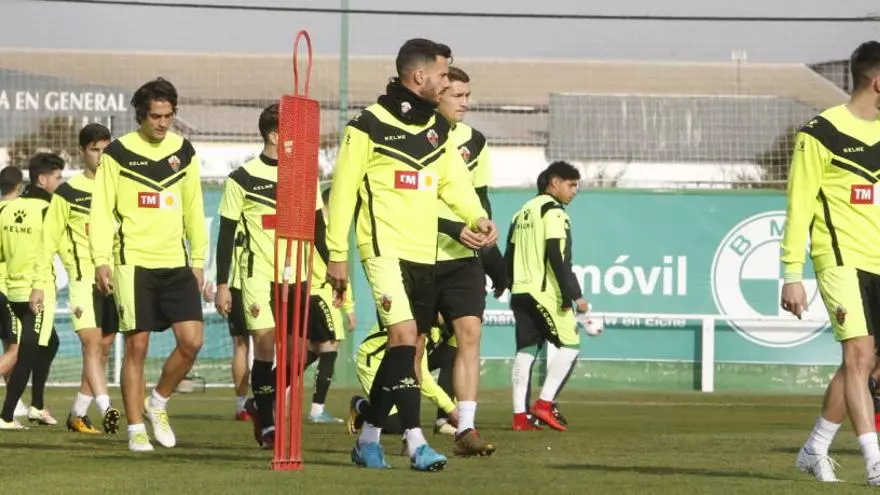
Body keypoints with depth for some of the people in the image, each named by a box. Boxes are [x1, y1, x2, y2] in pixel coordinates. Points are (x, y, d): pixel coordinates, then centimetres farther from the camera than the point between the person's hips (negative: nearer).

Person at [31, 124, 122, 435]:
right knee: (91, 343, -17)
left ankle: (77, 414, 15)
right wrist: (40, 284, -1)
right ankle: (106, 410, -27)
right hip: (84, 277, -4)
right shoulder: (68, 193, 1)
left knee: (103, 350, 6)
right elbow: (50, 239, 3)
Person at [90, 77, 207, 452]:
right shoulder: (118, 153, -2)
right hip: (133, 262, -4)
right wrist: (101, 260, -10)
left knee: (192, 340, -6)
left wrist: (198, 260, 14)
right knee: (136, 346, -3)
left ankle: (158, 403, 17)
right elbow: (101, 210, -3)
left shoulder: (184, 151, 10)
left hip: (176, 263, 4)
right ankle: (136, 429, 5)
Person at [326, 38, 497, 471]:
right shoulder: (369, 125, -7)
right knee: (404, 335, -19)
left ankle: (368, 439, 22)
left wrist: (478, 219, -9)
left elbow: (455, 183, 11)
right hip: (385, 251, -7)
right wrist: (337, 254, -6)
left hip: (425, 256, 7)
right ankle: (416, 443, -22)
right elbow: (343, 189, -5)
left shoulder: (438, 128, 13)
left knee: (409, 350, 9)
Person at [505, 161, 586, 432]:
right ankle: (544, 404, -10)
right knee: (570, 344, -3)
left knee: (525, 349, 7)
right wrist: (574, 295, -18)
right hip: (545, 292, -9)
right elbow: (556, 257, -16)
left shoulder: (523, 212, 20)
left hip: (520, 292, 9)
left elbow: (509, 256, 20)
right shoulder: (553, 211, -7)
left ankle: (520, 415, 3)